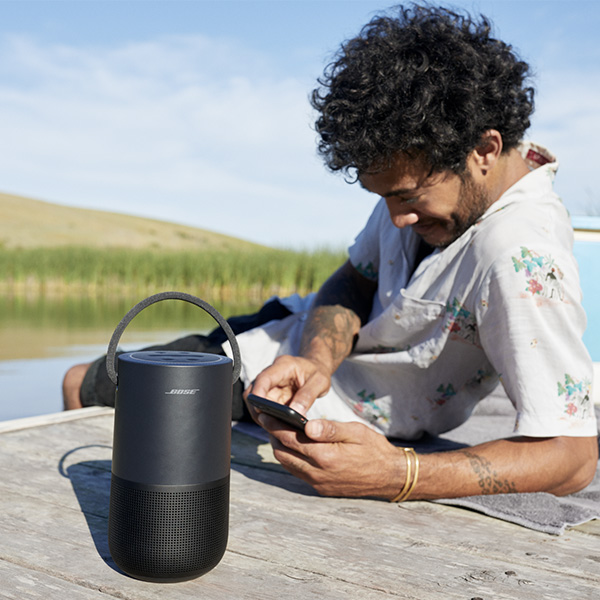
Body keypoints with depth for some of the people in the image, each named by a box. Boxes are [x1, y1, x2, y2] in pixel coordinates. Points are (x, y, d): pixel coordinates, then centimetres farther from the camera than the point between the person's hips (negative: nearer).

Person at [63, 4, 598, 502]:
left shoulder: (523, 258, -36)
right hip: (317, 340, 7)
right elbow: (356, 280, -2)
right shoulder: (423, 169, -10)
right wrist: (318, 358, -24)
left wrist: (397, 476, -49)